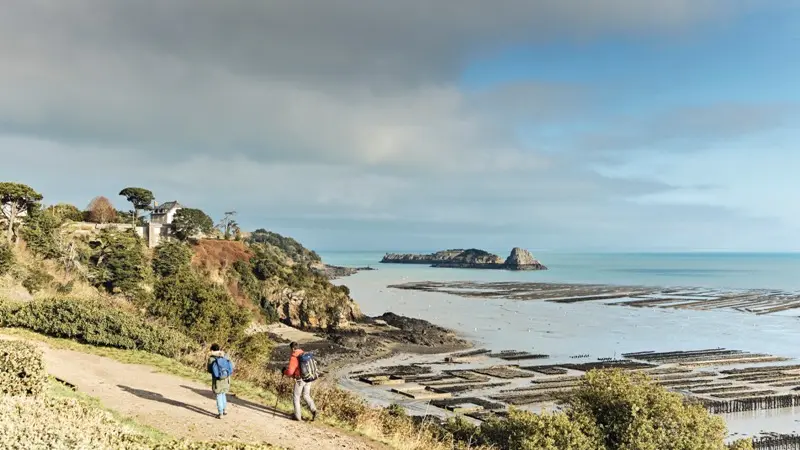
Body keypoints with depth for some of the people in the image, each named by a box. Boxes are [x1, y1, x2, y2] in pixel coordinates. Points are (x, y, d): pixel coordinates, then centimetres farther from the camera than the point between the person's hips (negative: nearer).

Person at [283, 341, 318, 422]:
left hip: (300, 380, -6)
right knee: (306, 396, 20)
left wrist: (284, 371, 1)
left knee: (296, 397, 11)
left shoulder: (294, 357, -15)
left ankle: (298, 416, 16)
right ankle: (313, 410, 0)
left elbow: (290, 371, -20)